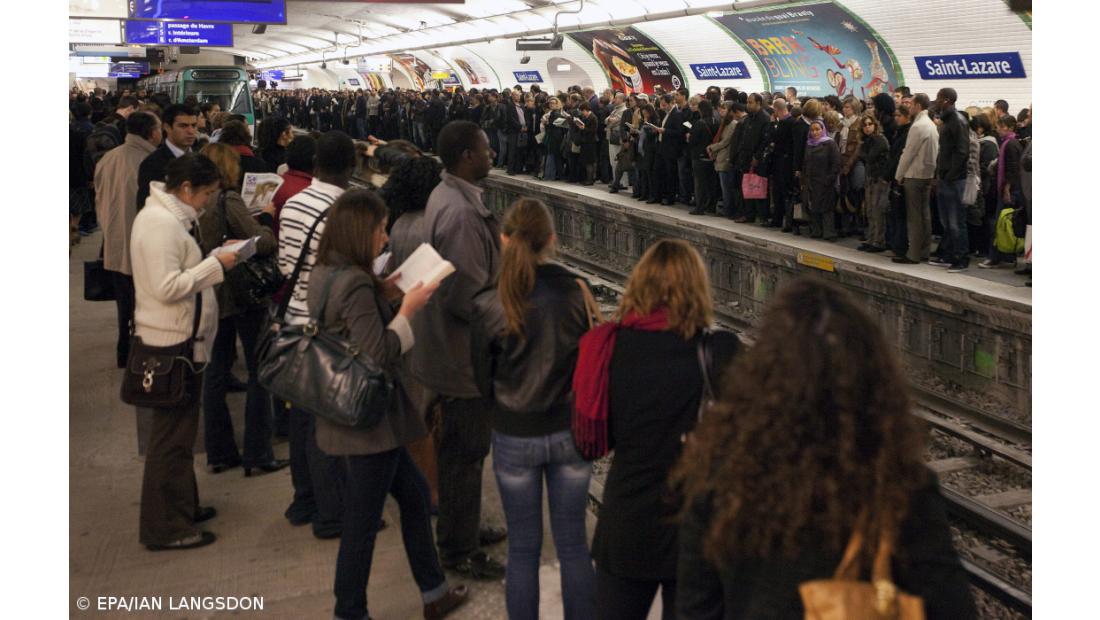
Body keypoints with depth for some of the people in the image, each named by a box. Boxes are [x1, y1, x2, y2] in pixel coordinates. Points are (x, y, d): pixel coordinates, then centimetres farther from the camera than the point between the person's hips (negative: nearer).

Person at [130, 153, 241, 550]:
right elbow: (167, 287, -26)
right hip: (172, 342, -11)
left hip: (180, 340, 11)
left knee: (177, 430, 20)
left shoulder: (168, 217, 12)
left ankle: (181, 507, 33)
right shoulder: (161, 224, -20)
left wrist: (213, 261, 5)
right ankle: (163, 528, 8)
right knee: (171, 436, -2)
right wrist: (216, 265, -20)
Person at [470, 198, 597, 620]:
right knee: (573, 544, 15)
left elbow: (483, 383, -3)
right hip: (570, 432, 1)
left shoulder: (488, 306, -14)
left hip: (514, 438, -1)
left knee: (523, 547, 14)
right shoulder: (576, 293, -11)